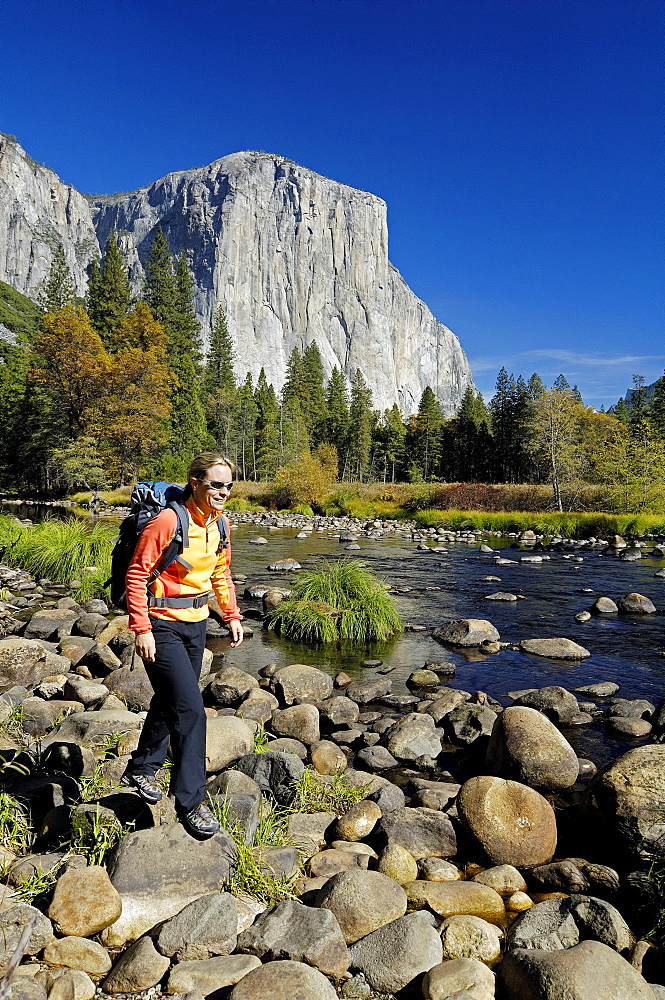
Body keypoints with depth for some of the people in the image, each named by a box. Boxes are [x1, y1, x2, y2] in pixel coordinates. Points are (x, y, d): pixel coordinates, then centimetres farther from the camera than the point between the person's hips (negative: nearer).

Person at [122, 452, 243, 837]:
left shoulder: (220, 523, 2)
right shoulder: (168, 521, -22)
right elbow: (137, 574, -18)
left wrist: (232, 615, 11)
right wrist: (142, 629, -20)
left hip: (196, 623, 8)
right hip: (162, 626, -8)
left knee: (170, 700, 22)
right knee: (189, 710, -10)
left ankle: (142, 768, 45)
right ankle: (191, 801, 6)